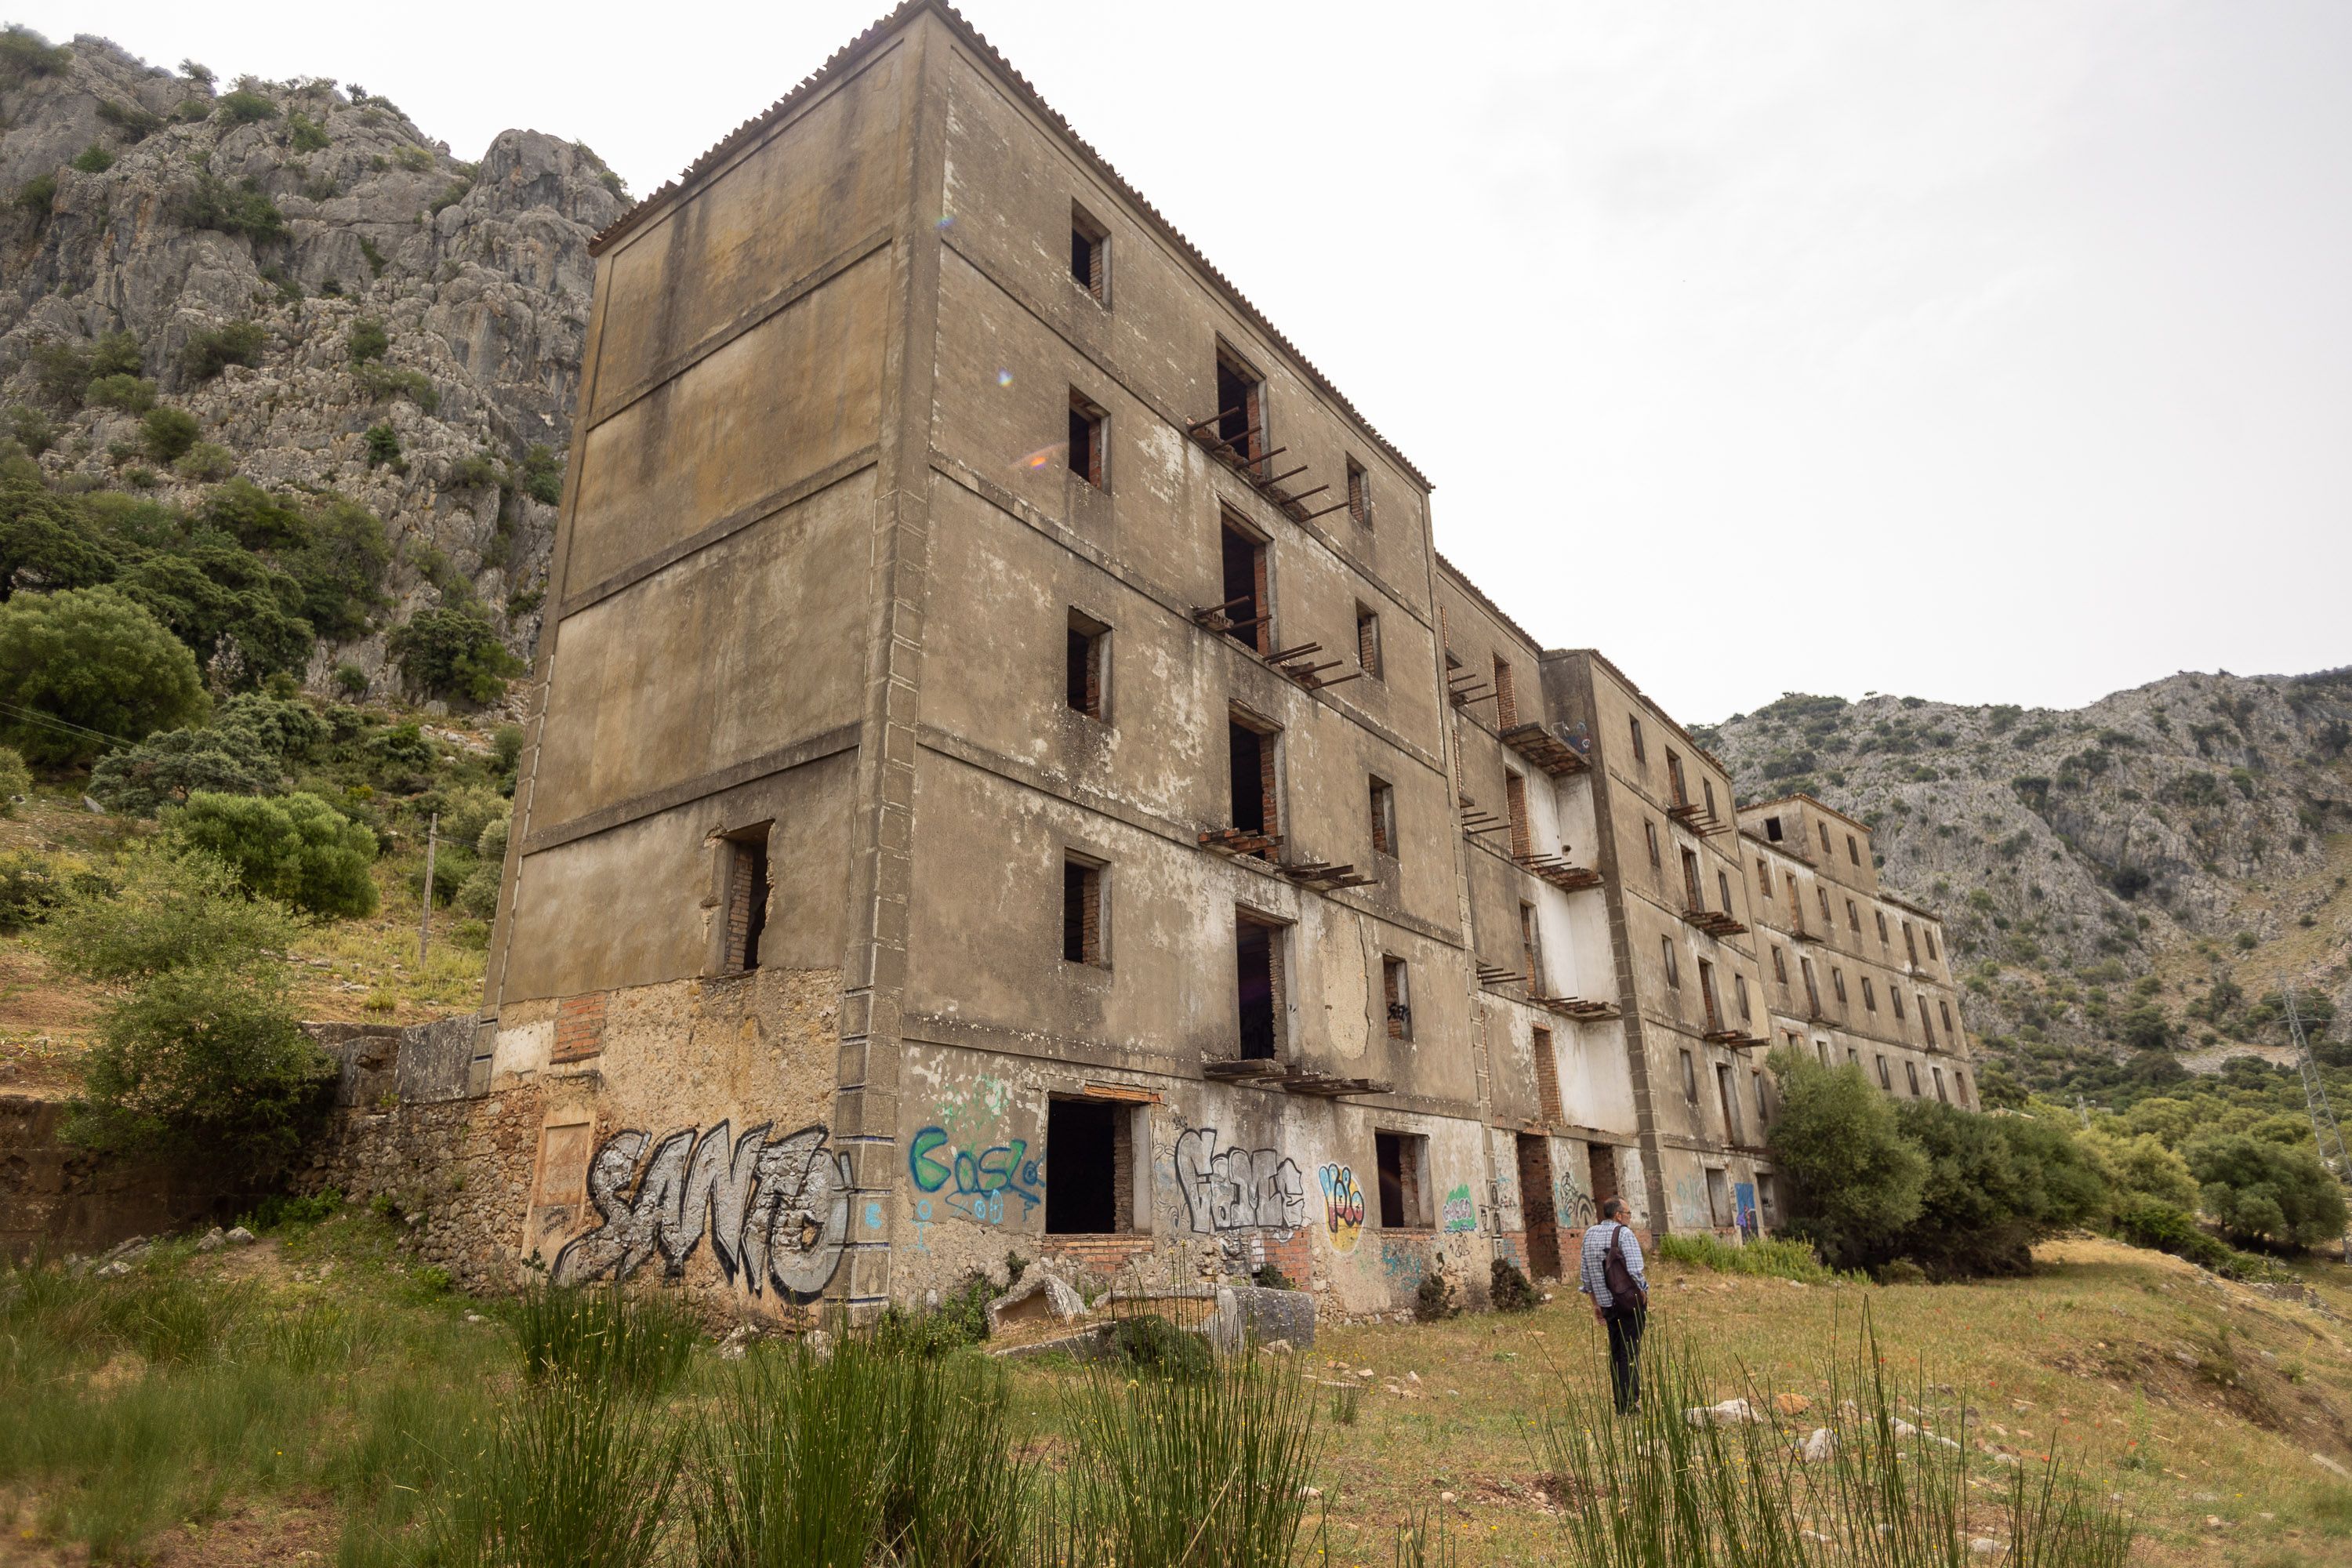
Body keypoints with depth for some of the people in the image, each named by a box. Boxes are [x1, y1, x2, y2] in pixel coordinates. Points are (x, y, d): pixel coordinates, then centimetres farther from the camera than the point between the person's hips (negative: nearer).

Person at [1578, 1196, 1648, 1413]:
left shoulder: (1590, 1234, 9)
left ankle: (1620, 1405, 17)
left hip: (1607, 1303, 6)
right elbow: (1635, 1269, -20)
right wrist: (1644, 1293, -5)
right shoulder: (1624, 1233, -11)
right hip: (1630, 1300, -6)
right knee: (1630, 1352, -2)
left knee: (1615, 1352, 13)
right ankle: (1630, 1404, -2)